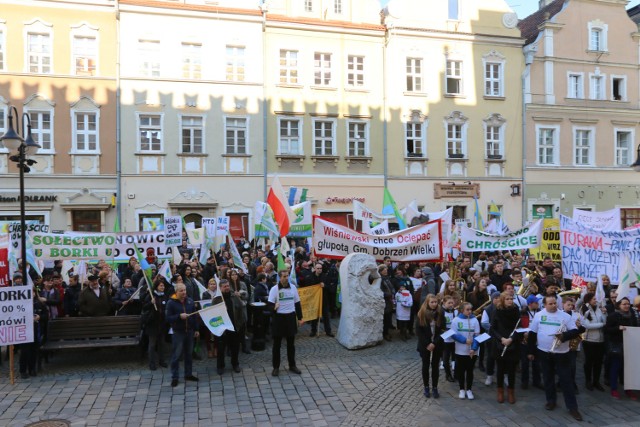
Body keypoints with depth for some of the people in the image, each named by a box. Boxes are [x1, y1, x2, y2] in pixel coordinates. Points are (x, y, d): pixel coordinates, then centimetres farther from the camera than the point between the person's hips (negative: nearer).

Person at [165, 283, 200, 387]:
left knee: (189, 354, 13)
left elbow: (195, 316, 8)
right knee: (176, 355, 0)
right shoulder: (171, 303, -8)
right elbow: (168, 318, -13)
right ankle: (174, 377, 9)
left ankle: (188, 374, 24)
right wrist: (179, 316, -27)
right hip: (178, 332, -4)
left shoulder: (190, 301, 4)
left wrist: (196, 329, 8)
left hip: (190, 331, 4)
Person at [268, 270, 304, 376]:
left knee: (291, 343, 14)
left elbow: (297, 303, 10)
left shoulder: (293, 287, 3)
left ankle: (292, 365, 27)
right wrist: (274, 307, -35)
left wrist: (300, 318, 10)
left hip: (291, 317, 3)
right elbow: (270, 304, -11)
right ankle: (276, 367, 17)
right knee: (277, 344, 5)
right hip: (279, 317, -3)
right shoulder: (274, 289, -8)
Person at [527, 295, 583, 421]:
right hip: (544, 352, 2)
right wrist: (531, 351, 4)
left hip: (561, 353, -2)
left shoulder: (565, 316, -3)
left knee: (566, 379, 1)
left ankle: (572, 407, 9)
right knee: (548, 378, 14)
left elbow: (575, 331, -3)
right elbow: (532, 334, 4)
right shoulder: (538, 315, 0)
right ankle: (551, 401, 30)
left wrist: (564, 335, -23)